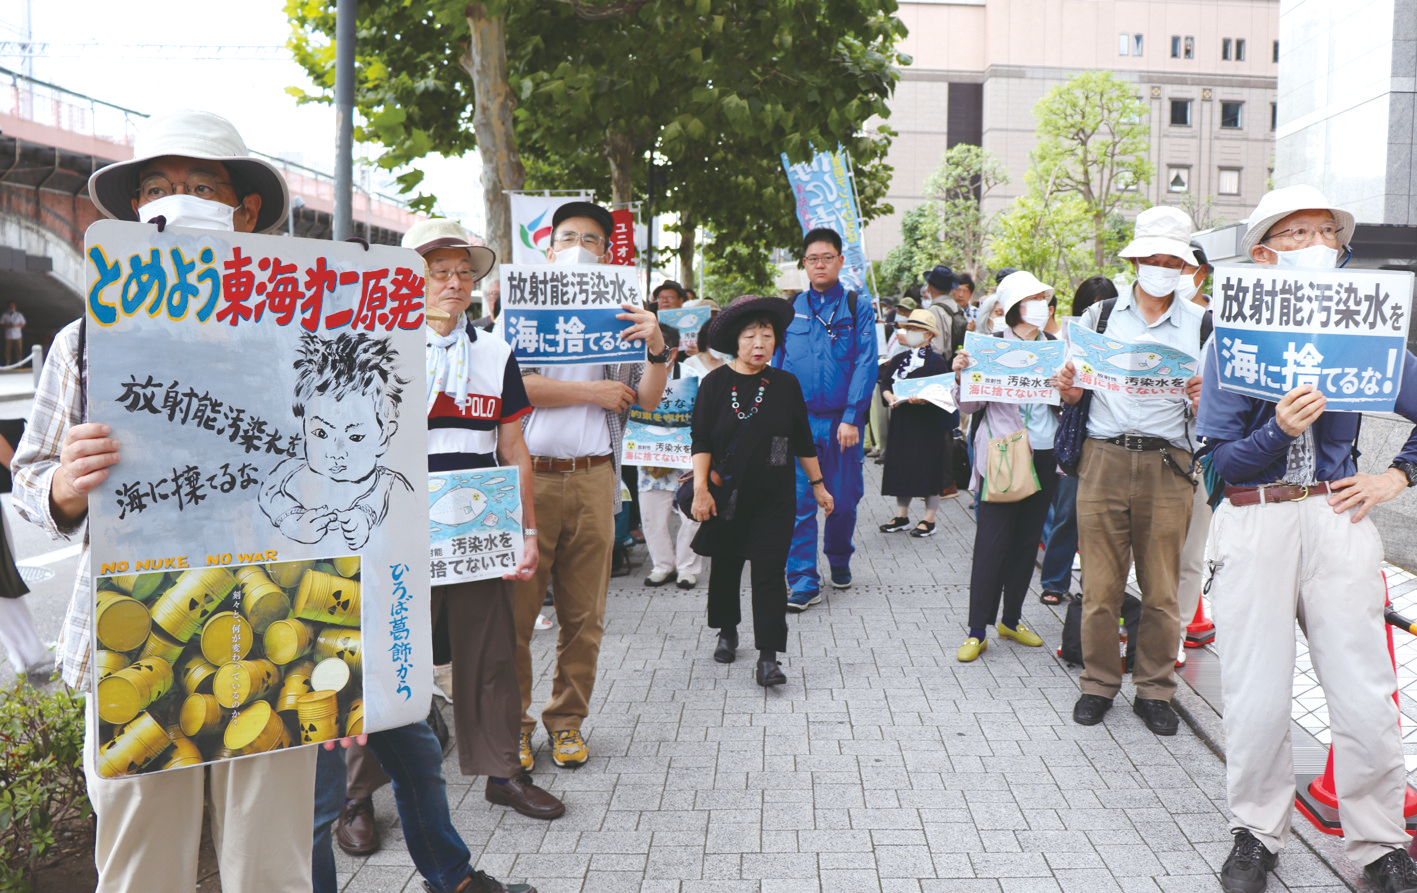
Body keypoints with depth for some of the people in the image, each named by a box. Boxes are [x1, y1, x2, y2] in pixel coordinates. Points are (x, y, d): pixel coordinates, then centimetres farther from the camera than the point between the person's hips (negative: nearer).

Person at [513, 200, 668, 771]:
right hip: (527, 476, -2)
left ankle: (567, 720, 23)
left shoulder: (619, 317, 16)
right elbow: (509, 385, -8)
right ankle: (512, 724, 15)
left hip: (593, 480, 2)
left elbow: (649, 399, 6)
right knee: (514, 610, 0)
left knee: (583, 614, 8)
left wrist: (657, 347, -13)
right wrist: (593, 392, -5)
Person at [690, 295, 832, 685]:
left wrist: (817, 484, 14)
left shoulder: (785, 384, 3)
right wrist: (700, 488, -11)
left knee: (769, 571, -7)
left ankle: (768, 657, -5)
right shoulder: (715, 383, -3)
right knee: (725, 565, 14)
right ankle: (727, 631, 37)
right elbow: (701, 441, -3)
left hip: (774, 496, 0)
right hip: (727, 495, 0)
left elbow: (803, 441, 10)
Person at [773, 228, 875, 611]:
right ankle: (804, 581, 2)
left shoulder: (858, 307, 2)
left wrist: (852, 418, -13)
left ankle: (839, 560, 35)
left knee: (843, 499, 10)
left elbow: (866, 364, -5)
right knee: (799, 501, -4)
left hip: (842, 420, -1)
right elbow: (776, 363, 10)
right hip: (798, 419, 1)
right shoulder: (789, 309, 8)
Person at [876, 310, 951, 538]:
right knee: (900, 466, 8)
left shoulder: (936, 361, -4)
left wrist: (925, 399, -27)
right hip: (901, 422, 6)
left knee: (928, 467, -2)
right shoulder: (899, 360, 13)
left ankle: (929, 520, 7)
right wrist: (890, 397, -11)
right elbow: (885, 383, 9)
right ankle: (901, 516, 19)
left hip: (927, 423, -6)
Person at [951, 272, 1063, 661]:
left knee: (1027, 541, 11)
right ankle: (977, 631, 2)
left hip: (1046, 457, 5)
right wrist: (961, 375, -23)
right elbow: (970, 405, -5)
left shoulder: (1055, 346, 11)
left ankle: (1011, 619, 25)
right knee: (992, 543, -5)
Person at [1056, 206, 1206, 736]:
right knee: (1100, 586, 2)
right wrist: (1068, 387, -10)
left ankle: (1154, 690, 20)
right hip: (1104, 459, 0)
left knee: (1161, 589, 4)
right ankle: (1099, 683, 19)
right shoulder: (1099, 316, 11)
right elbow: (1073, 395, 13)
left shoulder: (1201, 325, 10)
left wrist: (1204, 399, -13)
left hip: (1168, 464, 0)